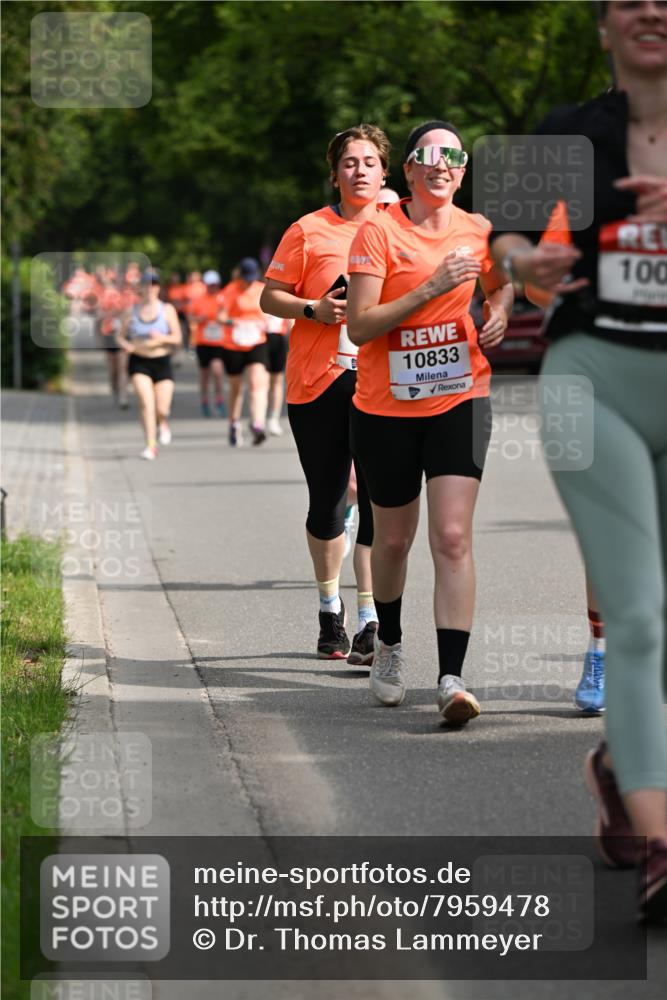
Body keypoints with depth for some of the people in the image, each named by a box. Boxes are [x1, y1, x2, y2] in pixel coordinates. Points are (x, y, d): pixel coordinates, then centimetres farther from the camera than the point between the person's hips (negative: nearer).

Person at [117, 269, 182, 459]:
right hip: (139, 363, 0)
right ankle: (151, 446, -19)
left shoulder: (167, 309, 2)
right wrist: (125, 345, -12)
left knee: (161, 410, -4)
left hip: (162, 363, 0)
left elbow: (177, 338, -3)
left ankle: (163, 423, 33)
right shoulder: (133, 310, 6)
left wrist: (162, 338, -23)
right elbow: (121, 336, 11)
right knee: (146, 402, -20)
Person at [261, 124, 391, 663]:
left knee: (378, 500, -9)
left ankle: (370, 620, -7)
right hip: (318, 382, 0)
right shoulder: (310, 231, 3)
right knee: (327, 501, 8)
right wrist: (314, 309, -12)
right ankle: (330, 606, 26)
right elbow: (270, 297, 5)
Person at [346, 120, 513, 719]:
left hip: (460, 400, 1)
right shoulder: (378, 232, -8)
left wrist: (500, 312, 4)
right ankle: (389, 645, 40)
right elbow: (359, 327, -16)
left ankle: (452, 680, -17)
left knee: (453, 537, -13)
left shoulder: (478, 231, 4)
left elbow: (500, 283, 26)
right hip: (386, 406, -1)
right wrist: (430, 289, -23)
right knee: (394, 539, 12)